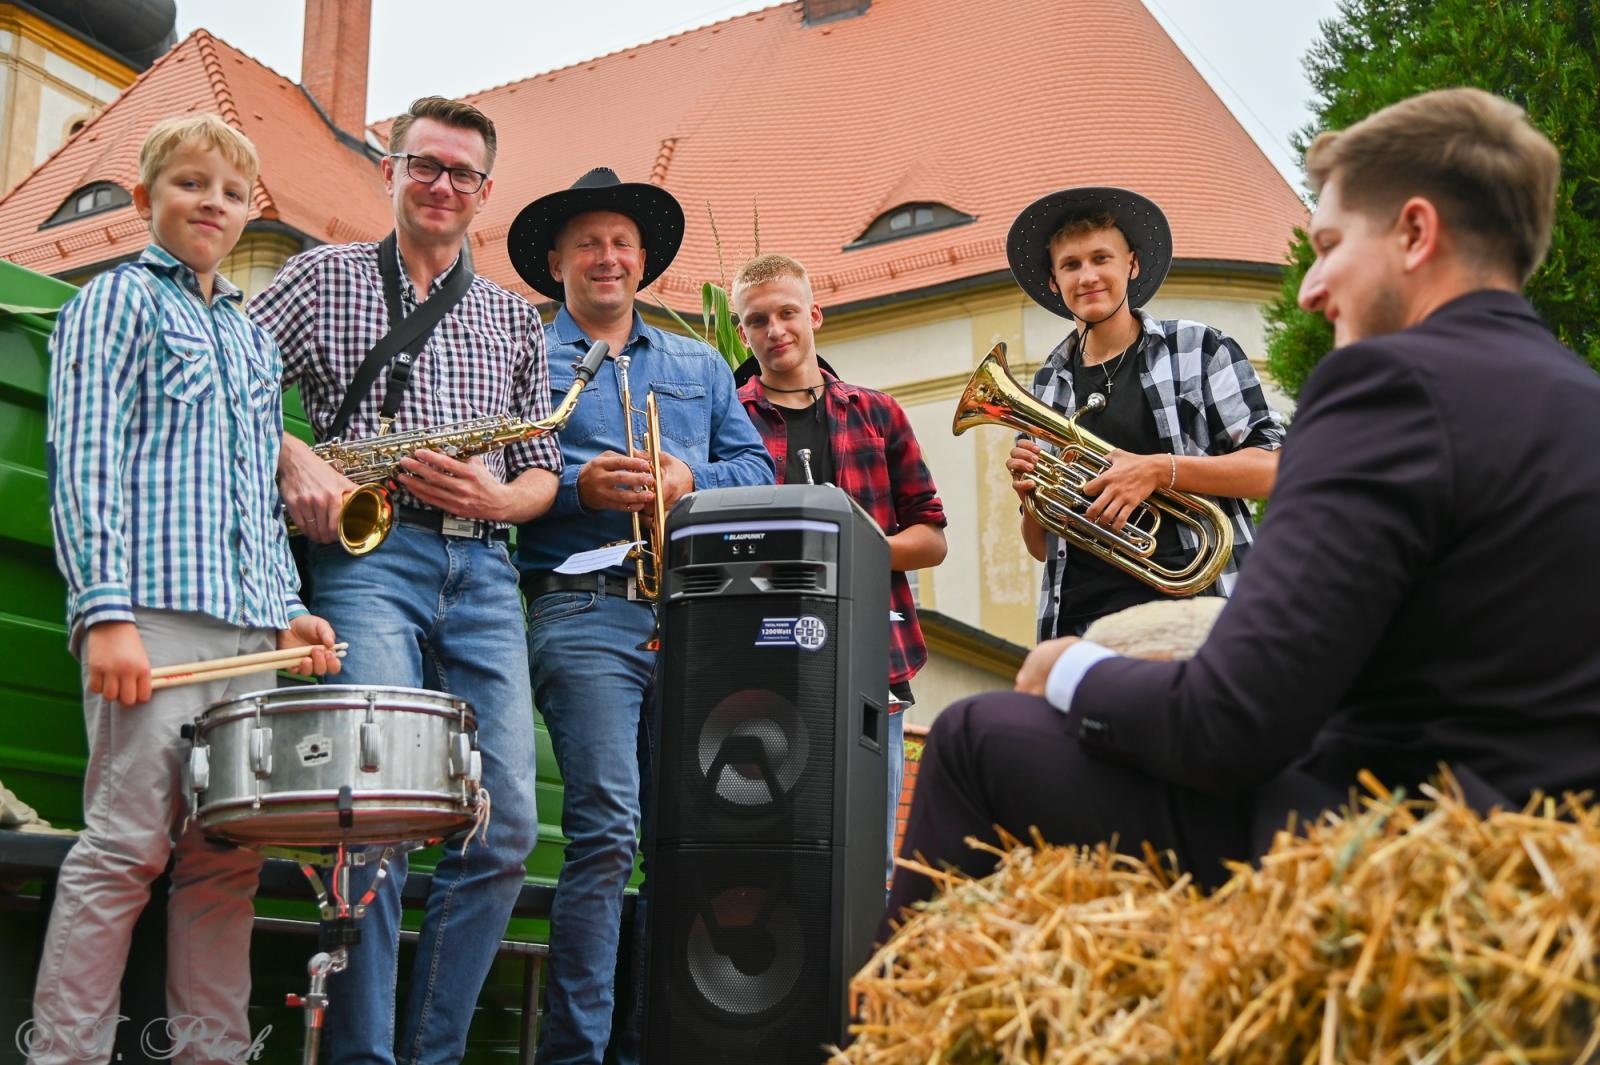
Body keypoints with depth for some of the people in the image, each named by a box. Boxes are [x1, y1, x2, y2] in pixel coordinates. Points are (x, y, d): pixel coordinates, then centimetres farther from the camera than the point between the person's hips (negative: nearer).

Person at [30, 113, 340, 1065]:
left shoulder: (253, 336, 25)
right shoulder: (119, 300, 6)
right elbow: (86, 461, -5)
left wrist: (288, 608, 12)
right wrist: (107, 612, -15)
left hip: (249, 627, 6)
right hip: (153, 609, -6)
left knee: (229, 856, 5)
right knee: (130, 845, -8)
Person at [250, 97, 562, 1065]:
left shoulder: (517, 317, 21)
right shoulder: (326, 277, 14)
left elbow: (544, 472, 18)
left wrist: (493, 496, -4)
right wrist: (292, 459, -9)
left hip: (484, 569, 3)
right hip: (370, 555, -3)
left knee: (506, 828, -4)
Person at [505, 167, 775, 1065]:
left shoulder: (700, 366, 24)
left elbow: (759, 469, 15)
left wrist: (691, 477, -4)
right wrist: (577, 486, -14)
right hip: (583, 611, -4)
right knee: (608, 829, -14)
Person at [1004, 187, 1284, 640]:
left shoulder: (1199, 349, 4)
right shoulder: (1047, 387, 15)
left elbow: (1273, 467, -4)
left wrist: (1158, 470, -16)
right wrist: (1030, 495, -3)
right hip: (1079, 618, 3)